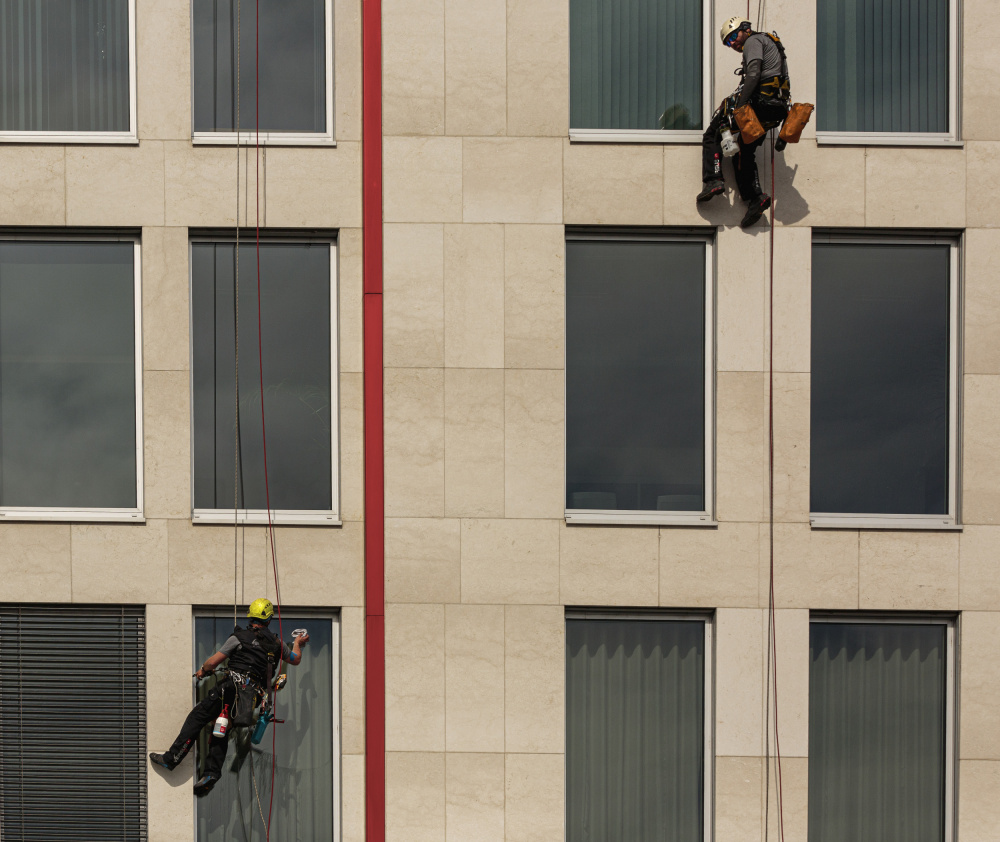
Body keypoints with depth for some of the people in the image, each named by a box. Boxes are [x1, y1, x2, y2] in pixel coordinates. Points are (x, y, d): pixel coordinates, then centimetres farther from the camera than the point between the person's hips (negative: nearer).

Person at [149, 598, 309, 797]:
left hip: (233, 686, -6)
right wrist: (297, 644, 53)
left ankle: (171, 758, -6)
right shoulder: (275, 643, 15)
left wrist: (202, 671, 23)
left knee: (197, 718, 0)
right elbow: (295, 659, 33)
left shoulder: (240, 636, 1)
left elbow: (213, 662, 2)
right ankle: (212, 771, -2)